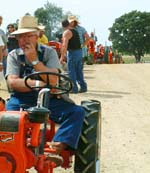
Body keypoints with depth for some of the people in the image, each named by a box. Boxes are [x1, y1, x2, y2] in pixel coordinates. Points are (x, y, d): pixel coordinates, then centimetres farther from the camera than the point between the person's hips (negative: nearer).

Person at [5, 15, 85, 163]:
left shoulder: (49, 52, 6)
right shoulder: (13, 55, 8)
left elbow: (53, 80, -8)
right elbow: (12, 82, -8)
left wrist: (35, 61, -13)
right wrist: (37, 84, -21)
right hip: (21, 99, 0)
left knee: (77, 112, -23)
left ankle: (59, 145, -39)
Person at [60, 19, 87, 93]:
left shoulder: (66, 32, -10)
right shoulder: (75, 31, 16)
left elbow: (64, 45, -20)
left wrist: (62, 56, -19)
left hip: (72, 52, -8)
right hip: (79, 51, 8)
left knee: (71, 71, -1)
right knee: (79, 71, 14)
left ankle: (74, 88, 0)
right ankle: (83, 86, 15)